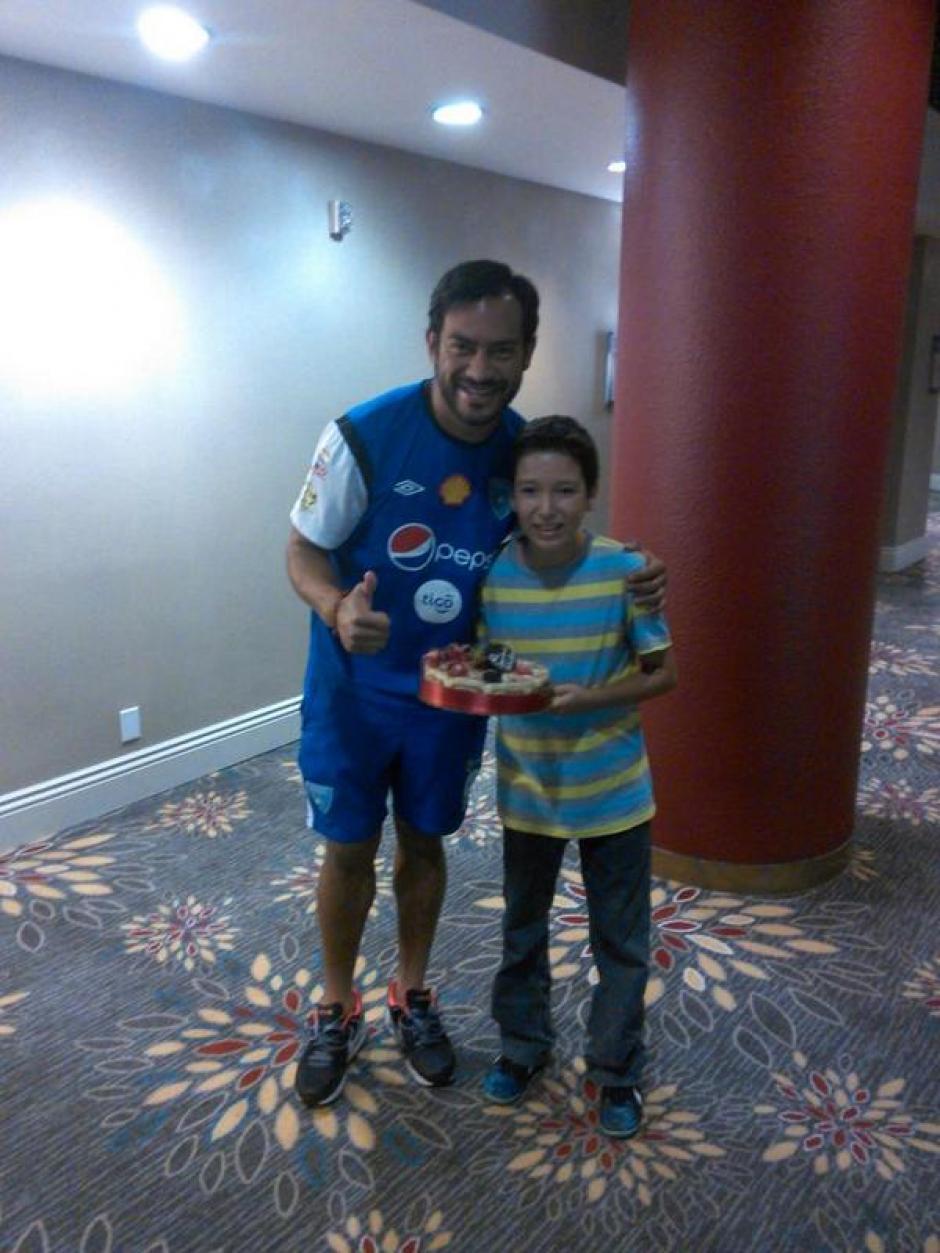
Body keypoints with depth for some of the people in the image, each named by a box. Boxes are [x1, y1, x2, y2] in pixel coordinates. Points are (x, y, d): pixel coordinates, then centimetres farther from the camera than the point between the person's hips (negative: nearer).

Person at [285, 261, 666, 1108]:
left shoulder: (525, 449, -10)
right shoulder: (364, 436, -23)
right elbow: (303, 551, -13)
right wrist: (338, 608, -36)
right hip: (354, 688, -3)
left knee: (424, 842, 19)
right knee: (349, 849, 11)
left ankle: (412, 997, 42)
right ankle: (338, 1013, 36)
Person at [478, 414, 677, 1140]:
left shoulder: (624, 571, -18)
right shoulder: (492, 574, -12)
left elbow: (663, 674, -11)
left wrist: (587, 699, -26)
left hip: (614, 790, -2)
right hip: (528, 788, 2)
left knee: (622, 942, 15)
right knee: (522, 929, 22)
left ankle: (617, 1070, 38)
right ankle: (524, 1043, 47)